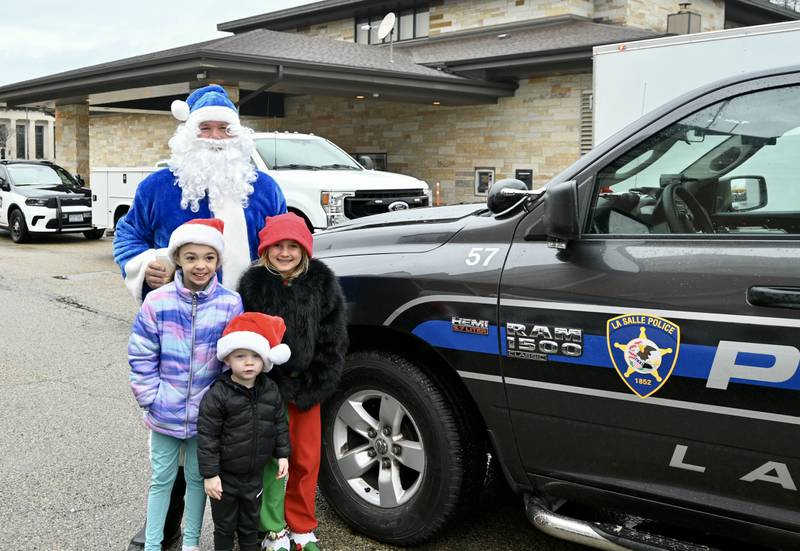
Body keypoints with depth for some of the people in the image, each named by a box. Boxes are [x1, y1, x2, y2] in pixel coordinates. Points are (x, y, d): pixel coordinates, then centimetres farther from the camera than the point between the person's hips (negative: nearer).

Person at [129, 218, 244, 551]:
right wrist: (151, 398, -8)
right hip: (165, 413, 0)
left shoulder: (230, 304, -9)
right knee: (161, 479, 13)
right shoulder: (158, 302, -9)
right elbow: (141, 357, -4)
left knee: (197, 478, 16)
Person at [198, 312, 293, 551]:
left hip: (255, 475, 4)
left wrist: (282, 454, 5)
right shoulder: (217, 396, -20)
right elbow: (207, 436, -17)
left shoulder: (271, 391, -6)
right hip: (225, 476, -4)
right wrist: (210, 474, -17)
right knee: (225, 524, 13)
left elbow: (280, 424, 7)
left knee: (251, 522, 21)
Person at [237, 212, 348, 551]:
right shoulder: (253, 285, -7)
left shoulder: (322, 283, -3)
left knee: (306, 460, 11)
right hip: (269, 390, -2)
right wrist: (282, 389, -10)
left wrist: (313, 390, -6)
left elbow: (333, 343, 0)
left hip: (308, 388, 2)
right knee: (273, 459, 1)